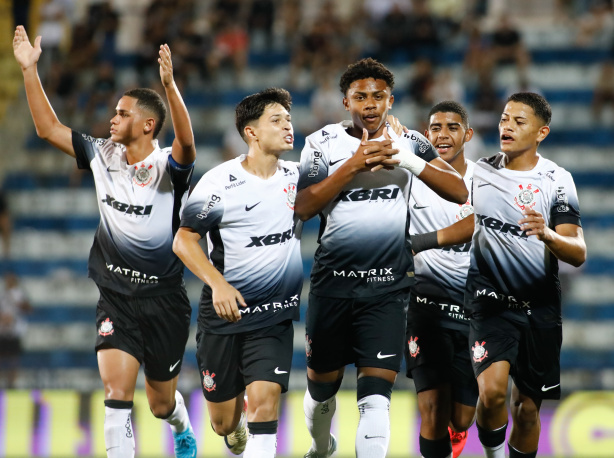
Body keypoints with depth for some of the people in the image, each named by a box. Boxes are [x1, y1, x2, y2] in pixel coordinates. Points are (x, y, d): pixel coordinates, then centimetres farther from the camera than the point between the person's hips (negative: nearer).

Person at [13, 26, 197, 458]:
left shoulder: (168, 167, -14)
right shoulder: (103, 156, 0)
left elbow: (186, 141, -37)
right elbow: (49, 128, 5)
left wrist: (169, 85, -50)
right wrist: (29, 69, -3)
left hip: (164, 300, -3)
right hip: (115, 299, 3)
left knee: (161, 402, 14)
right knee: (116, 390, -18)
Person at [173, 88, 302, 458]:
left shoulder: (296, 177, 2)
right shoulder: (220, 182, -11)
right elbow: (184, 240, -9)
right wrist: (218, 284, -24)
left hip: (276, 316, 2)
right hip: (224, 314, -2)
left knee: (265, 399, -20)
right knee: (223, 420, 9)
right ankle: (236, 427, 46)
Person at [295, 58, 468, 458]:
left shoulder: (409, 142, 6)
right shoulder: (324, 142, 1)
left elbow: (459, 192, -2)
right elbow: (304, 207, -11)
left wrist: (410, 162, -16)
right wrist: (354, 165, -19)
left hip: (388, 286, 0)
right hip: (334, 282, 1)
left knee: (376, 393, -13)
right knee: (322, 385, 15)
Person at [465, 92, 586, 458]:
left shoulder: (557, 180, -4)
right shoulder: (478, 172, 2)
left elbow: (578, 254, -12)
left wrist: (547, 235, -31)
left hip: (540, 306, 0)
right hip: (491, 301, 0)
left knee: (528, 408, 7)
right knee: (492, 390, -23)